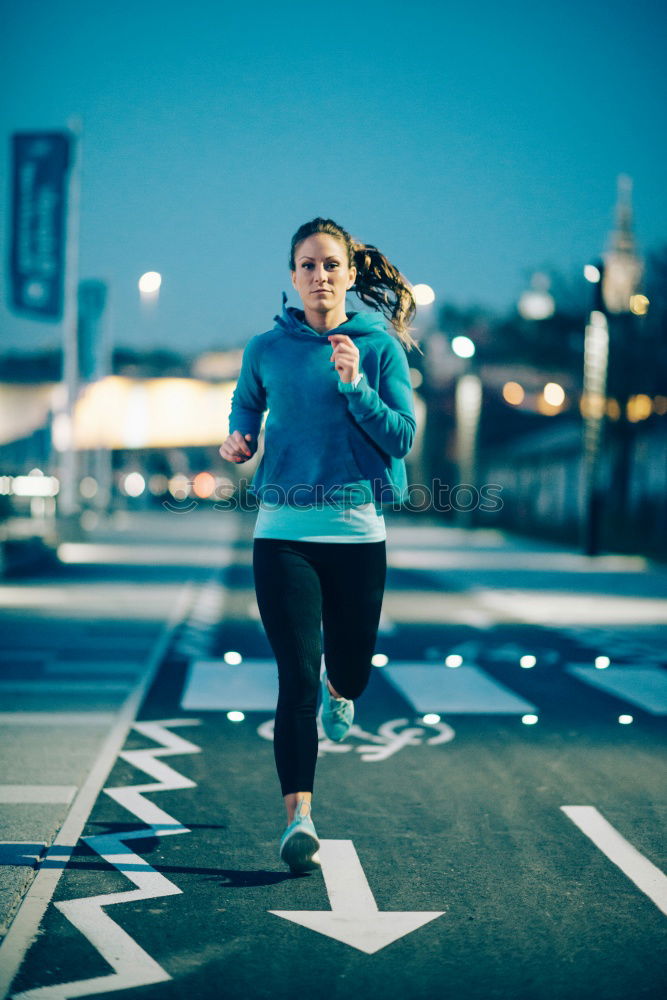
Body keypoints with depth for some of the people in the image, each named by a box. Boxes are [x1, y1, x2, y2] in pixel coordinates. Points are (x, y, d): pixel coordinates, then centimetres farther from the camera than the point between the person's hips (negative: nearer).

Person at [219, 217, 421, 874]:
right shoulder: (267, 349, 2)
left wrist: (355, 385, -18)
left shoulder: (380, 345, 0)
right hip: (284, 530, -1)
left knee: (351, 672, 14)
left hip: (356, 530, 1)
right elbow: (244, 408, 20)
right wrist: (238, 441, -1)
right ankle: (298, 815, -8)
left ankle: (337, 685, 53)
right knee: (296, 677, -11)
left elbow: (402, 436, -5)